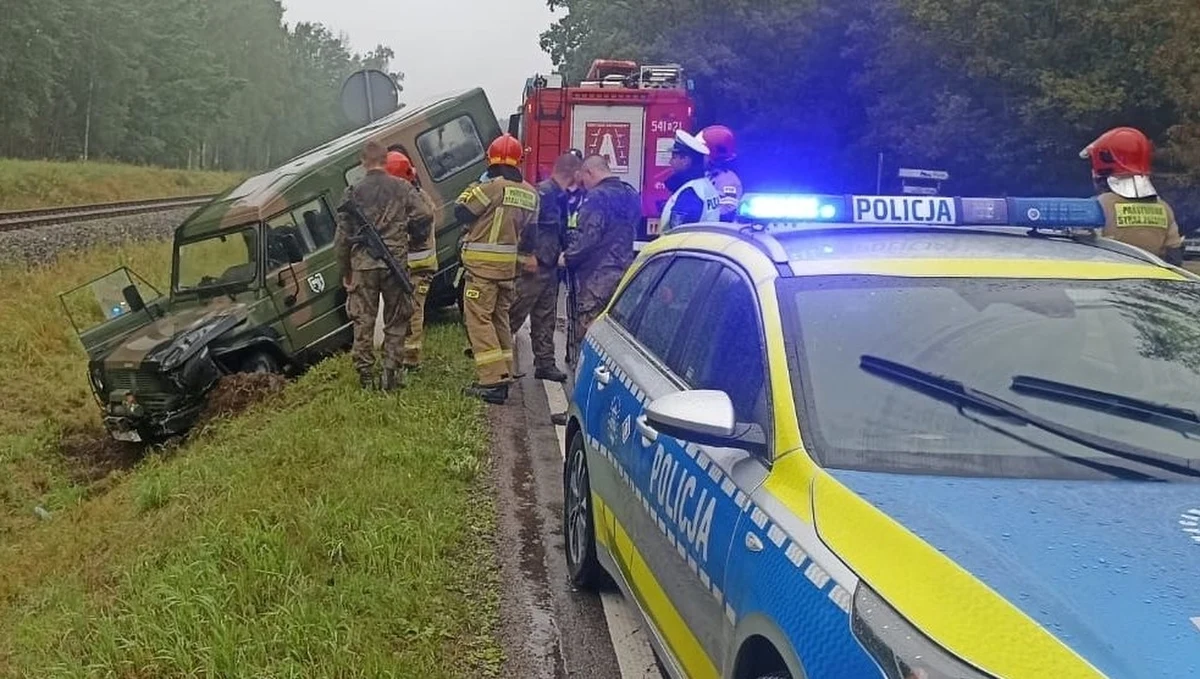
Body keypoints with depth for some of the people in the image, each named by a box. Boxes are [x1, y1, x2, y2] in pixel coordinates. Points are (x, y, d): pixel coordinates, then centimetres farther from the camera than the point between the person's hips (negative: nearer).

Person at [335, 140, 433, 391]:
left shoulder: (353, 192, 2)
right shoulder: (403, 189, 2)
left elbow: (342, 236, 2)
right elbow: (425, 217, -6)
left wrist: (345, 271, 11)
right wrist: (415, 238, 15)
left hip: (363, 264, 0)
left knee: (363, 323, 7)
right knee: (395, 322, 10)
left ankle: (365, 377, 10)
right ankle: (391, 375, 6)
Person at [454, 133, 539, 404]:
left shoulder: (493, 187, -15)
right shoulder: (530, 193, 6)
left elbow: (462, 212, -9)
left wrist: (471, 190, 6)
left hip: (483, 265, -7)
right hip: (510, 266, 7)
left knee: (478, 318, -4)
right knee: (500, 318, 17)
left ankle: (493, 380, -11)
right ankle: (502, 377, 21)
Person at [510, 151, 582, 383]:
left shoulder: (560, 196, 15)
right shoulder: (543, 192, -16)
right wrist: (530, 255, -24)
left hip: (549, 266, 10)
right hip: (534, 266, -10)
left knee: (545, 318, 12)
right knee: (515, 314, -4)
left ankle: (545, 363, 18)